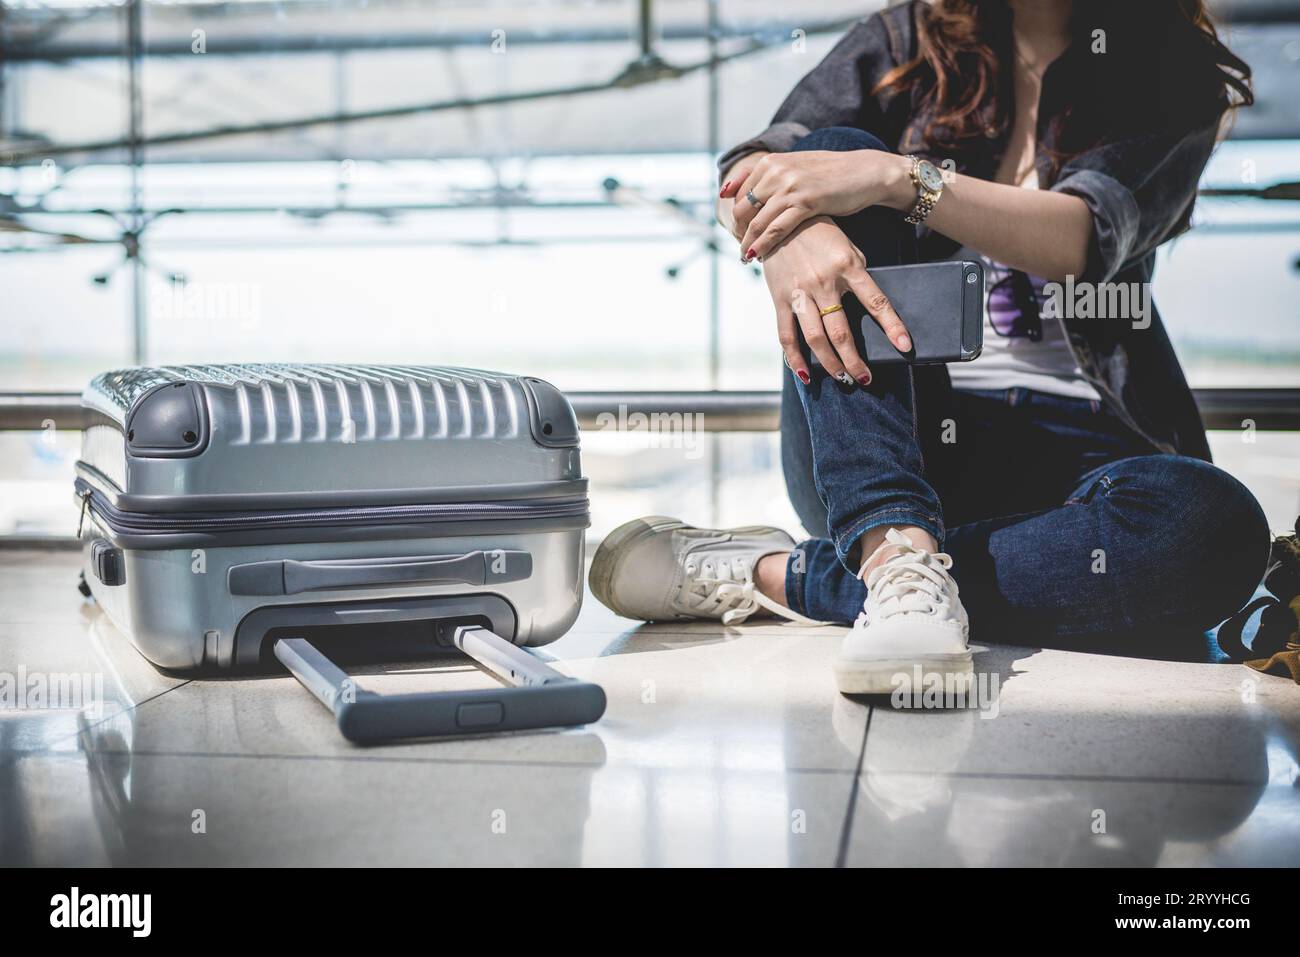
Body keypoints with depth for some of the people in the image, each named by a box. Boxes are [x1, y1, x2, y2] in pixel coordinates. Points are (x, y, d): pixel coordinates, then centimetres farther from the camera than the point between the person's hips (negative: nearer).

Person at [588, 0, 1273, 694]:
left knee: (1217, 526, -33)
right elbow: (747, 179, -5)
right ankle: (899, 558, -37)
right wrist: (788, 235, -28)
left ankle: (776, 577, -27)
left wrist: (896, 178, -25)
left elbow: (1086, 241, -13)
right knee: (839, 146, -19)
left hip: (1070, 448, 0)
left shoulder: (1172, 72, 7)